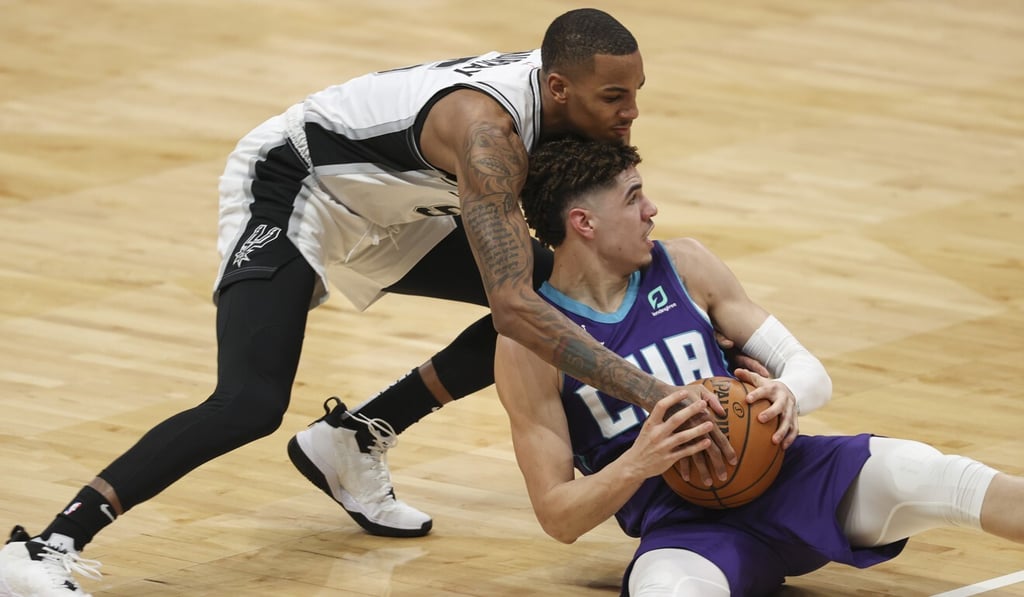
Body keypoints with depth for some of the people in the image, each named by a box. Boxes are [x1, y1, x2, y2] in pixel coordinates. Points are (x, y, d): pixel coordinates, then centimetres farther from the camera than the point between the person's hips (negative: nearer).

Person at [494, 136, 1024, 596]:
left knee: (930, 475, -26)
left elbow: (811, 372, 9)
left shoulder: (683, 266, 10)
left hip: (776, 473, 3)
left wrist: (789, 395, -16)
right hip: (679, 527, -3)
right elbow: (557, 517, -3)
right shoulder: (529, 345, -1)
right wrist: (636, 465, -24)